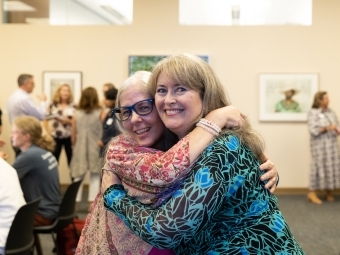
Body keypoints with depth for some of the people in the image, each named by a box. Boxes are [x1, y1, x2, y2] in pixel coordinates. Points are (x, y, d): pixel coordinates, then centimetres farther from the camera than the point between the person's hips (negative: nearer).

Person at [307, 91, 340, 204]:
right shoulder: (313, 112, -4)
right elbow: (313, 130, -12)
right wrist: (326, 128, -19)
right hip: (319, 144, -6)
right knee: (319, 166, -7)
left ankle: (329, 193, 13)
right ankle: (312, 193, 0)